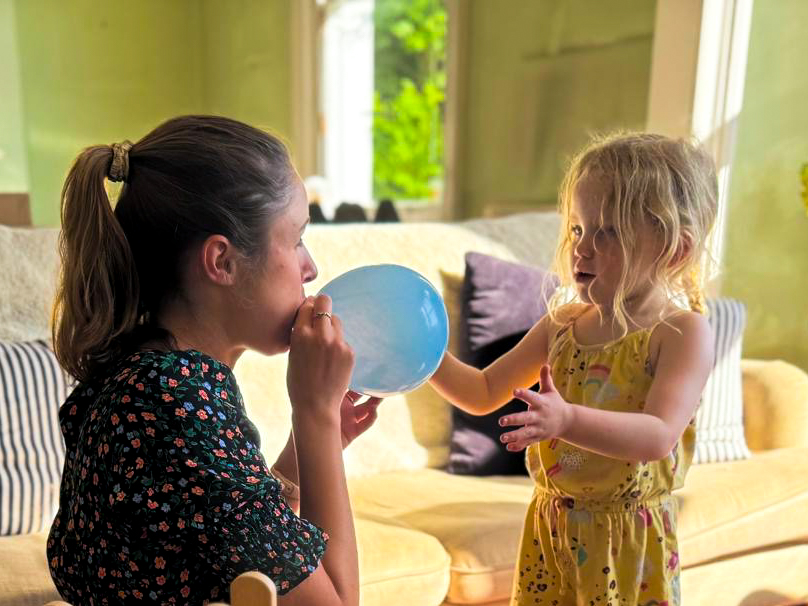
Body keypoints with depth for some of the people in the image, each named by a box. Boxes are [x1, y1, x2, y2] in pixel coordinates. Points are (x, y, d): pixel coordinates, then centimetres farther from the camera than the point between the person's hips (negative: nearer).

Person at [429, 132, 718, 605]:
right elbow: (485, 393, 6)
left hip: (626, 537, -4)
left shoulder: (683, 332, -14)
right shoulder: (562, 324, 1)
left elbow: (658, 436, -27)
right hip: (550, 526, 5)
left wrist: (567, 420, -42)